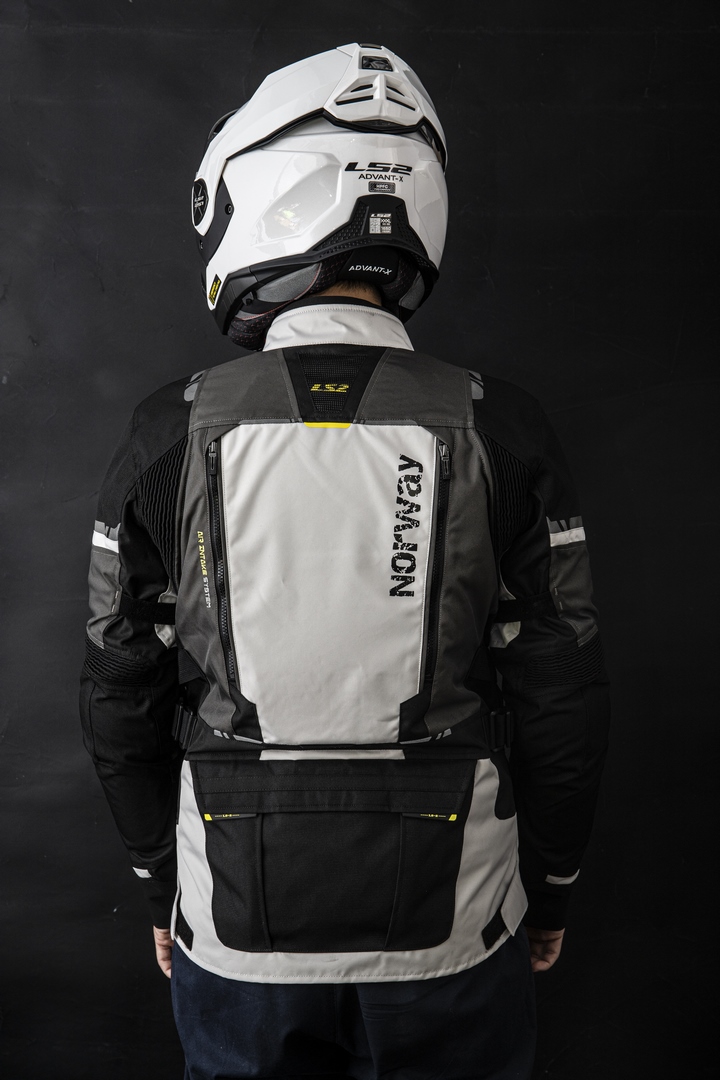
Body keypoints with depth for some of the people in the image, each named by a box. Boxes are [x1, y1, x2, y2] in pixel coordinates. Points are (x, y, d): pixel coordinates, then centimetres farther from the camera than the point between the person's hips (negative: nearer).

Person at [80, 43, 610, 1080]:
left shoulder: (172, 435, -11)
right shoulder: (500, 431, -12)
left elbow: (122, 701, -3)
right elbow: (561, 701, -7)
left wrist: (162, 878, 12)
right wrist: (550, 885, 9)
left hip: (237, 932, 1)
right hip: (453, 932, 0)